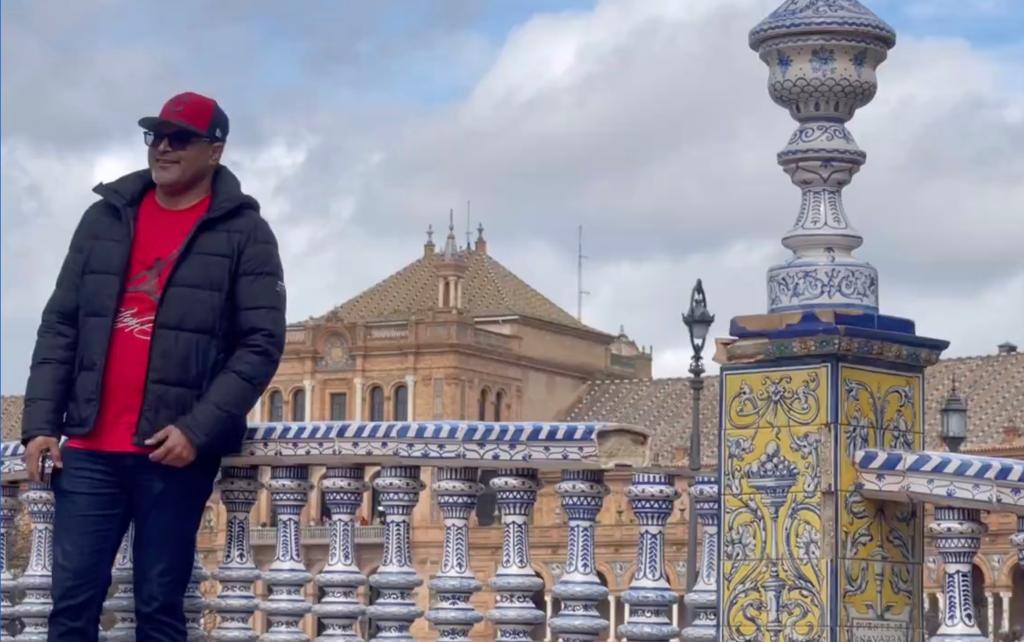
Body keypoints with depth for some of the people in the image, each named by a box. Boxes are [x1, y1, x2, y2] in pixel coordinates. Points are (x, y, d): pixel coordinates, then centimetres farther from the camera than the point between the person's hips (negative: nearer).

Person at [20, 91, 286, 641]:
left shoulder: (244, 234, 0)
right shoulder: (105, 218, 12)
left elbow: (261, 344, -7)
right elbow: (60, 326, 12)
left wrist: (198, 430, -16)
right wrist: (40, 422, 2)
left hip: (176, 453, -3)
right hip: (89, 450, 3)